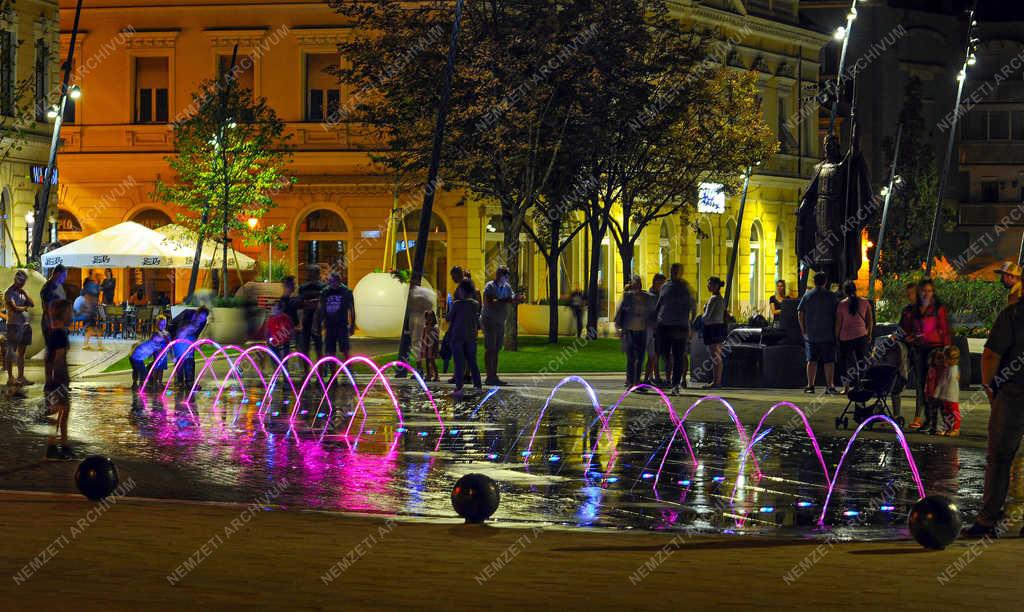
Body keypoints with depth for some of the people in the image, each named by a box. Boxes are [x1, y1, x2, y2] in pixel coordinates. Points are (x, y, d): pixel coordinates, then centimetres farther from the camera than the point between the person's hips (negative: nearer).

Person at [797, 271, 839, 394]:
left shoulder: (807, 295, 2)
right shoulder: (830, 296, -3)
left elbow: (800, 313, 2)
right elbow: (835, 314, -3)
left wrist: (803, 330, 9)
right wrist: (835, 331, 8)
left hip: (811, 334, 2)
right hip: (828, 335, -2)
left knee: (811, 361, 7)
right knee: (829, 361, 2)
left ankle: (810, 386, 7)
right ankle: (829, 386, -1)